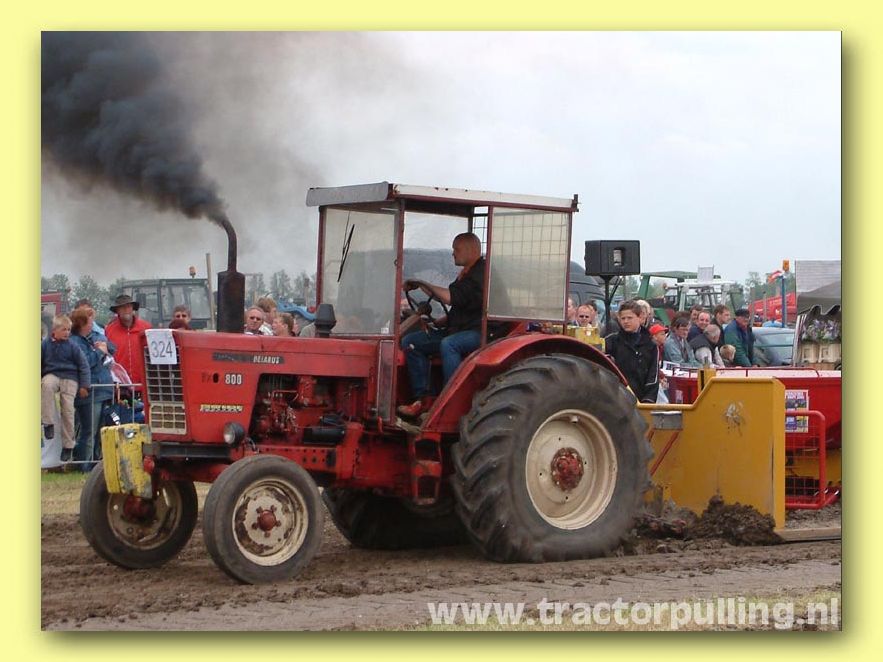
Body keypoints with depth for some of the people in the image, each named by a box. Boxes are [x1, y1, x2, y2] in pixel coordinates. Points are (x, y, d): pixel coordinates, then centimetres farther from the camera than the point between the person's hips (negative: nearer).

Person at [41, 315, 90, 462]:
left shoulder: (72, 347, 0)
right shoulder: (45, 345, 2)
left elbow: (83, 365, 4)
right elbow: (39, 363, 11)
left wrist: (84, 385, -1)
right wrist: (38, 380, 4)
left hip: (70, 378, 0)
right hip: (51, 375, 0)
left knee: (68, 410, -7)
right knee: (47, 385, -36)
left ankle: (68, 446, 5)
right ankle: (48, 423, -28)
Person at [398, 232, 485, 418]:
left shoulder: (481, 273, -12)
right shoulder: (464, 274, 22)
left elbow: (450, 298, -21)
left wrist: (422, 284, -12)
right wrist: (438, 323, 11)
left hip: (478, 332, -10)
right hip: (458, 330, 10)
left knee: (448, 344, -39)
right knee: (410, 341, -3)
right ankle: (422, 398, -9)